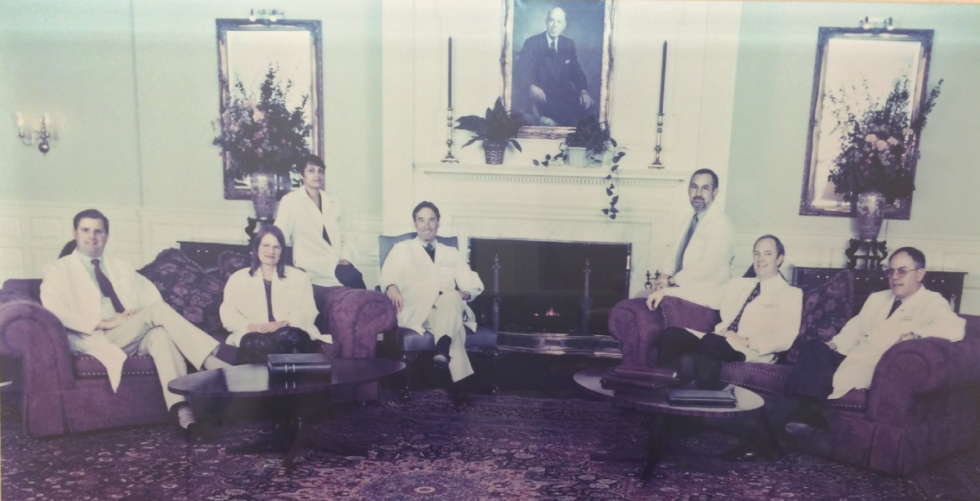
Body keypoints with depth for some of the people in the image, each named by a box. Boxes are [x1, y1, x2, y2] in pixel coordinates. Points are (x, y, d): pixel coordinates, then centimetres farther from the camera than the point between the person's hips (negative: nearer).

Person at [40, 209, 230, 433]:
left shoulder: (121, 267, 27)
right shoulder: (58, 270, 12)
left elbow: (151, 295, 20)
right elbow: (54, 310, -6)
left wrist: (143, 317, -4)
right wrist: (104, 323, -15)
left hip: (135, 337, 4)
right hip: (98, 340, -4)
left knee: (161, 333, -34)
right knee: (158, 310, -28)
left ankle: (181, 406, -48)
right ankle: (210, 362, -34)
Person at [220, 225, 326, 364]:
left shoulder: (299, 277, 20)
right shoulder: (238, 278, 22)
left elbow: (308, 311, 7)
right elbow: (227, 313, 10)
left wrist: (283, 323, -12)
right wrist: (250, 326, -12)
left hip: (289, 334, 0)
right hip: (254, 335, 0)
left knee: (288, 337, -37)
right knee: (257, 344, -37)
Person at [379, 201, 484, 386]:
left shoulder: (452, 253, 29)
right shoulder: (401, 249, 22)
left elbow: (473, 283, 19)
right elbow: (389, 274, 2)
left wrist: (466, 293, -7)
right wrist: (392, 286, -24)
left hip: (449, 308, 2)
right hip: (416, 310, -2)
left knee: (451, 297, -39)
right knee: (454, 328, -37)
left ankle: (443, 349, -54)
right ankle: (462, 378, -40)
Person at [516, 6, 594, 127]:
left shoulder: (569, 44, 14)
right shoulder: (531, 43, 1)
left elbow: (576, 71, 12)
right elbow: (525, 71, -5)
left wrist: (584, 91, -8)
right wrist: (532, 86, -28)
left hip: (565, 93, 5)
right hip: (543, 95, -5)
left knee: (590, 112, -23)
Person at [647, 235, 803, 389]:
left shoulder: (791, 294, 6)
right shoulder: (738, 284, 26)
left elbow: (784, 339, -6)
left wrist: (746, 341, -18)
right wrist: (664, 291, 14)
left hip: (752, 351, -6)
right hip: (717, 343, 6)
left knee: (710, 341, -38)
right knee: (671, 334, -20)